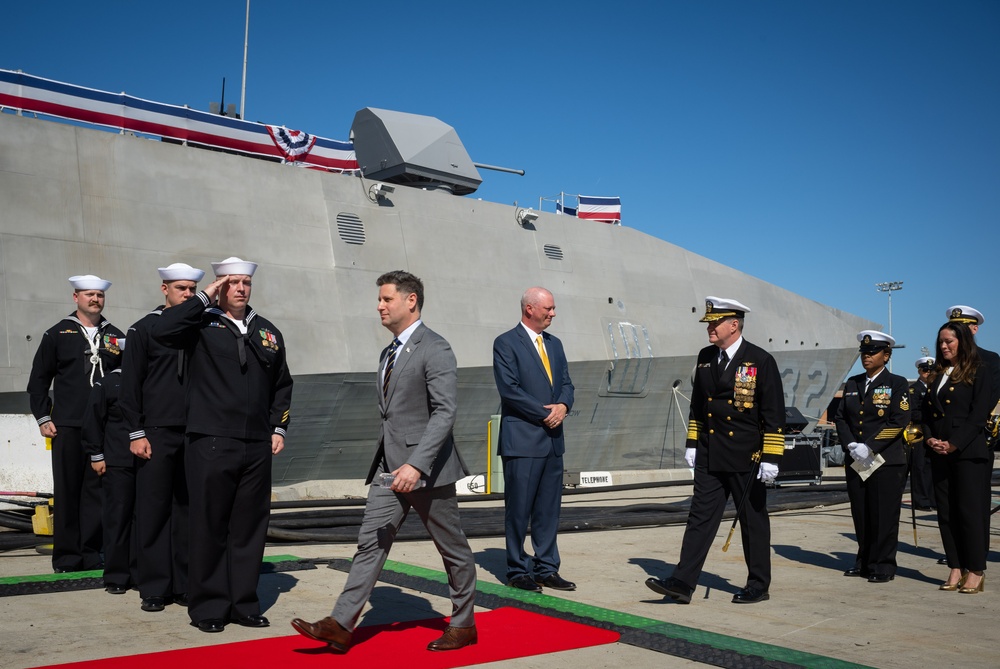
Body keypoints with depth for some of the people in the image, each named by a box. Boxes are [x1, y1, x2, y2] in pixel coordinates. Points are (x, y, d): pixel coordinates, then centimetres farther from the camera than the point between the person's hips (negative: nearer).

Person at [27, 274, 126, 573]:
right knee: (67, 492, 2)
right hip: (68, 428, -2)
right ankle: (67, 559, 10)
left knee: (98, 492, 3)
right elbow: (38, 380, 7)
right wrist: (43, 418, 0)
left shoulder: (115, 336, 12)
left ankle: (92, 555, 11)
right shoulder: (58, 334, 6)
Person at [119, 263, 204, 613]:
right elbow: (130, 385, -1)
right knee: (153, 511, 1)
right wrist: (136, 433, -7)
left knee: (187, 510, 6)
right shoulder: (144, 328, 2)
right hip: (157, 433, -3)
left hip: (194, 435, 3)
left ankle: (184, 584, 15)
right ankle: (154, 588, 10)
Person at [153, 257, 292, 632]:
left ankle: (244, 604, 20)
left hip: (257, 447, 5)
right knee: (209, 527, 3)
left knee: (250, 527, 9)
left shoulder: (268, 332, 15)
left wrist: (279, 427, 12)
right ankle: (207, 606, 14)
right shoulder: (203, 325, 1)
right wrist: (205, 297, -11)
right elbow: (162, 331, -19)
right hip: (210, 444, -4)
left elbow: (282, 385, 21)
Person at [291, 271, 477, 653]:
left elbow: (445, 411, -21)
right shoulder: (388, 353, 16)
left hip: (426, 468, -8)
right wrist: (389, 464, 19)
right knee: (370, 542, 1)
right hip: (390, 470, 8)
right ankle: (341, 625, 1)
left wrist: (416, 464, -29)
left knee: (453, 549, 7)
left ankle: (463, 625, 21)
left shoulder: (434, 349, -12)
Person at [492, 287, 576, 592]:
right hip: (522, 439, -7)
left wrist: (563, 405, -7)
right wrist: (545, 413, -12)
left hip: (553, 440, 7)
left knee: (549, 509, 10)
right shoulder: (506, 343, -6)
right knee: (518, 510, 1)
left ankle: (546, 568, 18)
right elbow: (509, 389, -13)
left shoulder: (555, 344, 17)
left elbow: (566, 383, 15)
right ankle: (518, 571, 11)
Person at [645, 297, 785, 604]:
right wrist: (692, 443, 13)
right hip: (710, 457, 5)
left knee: (753, 520, 7)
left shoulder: (761, 361, -9)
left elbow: (774, 415, -10)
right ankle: (683, 582, 1)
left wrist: (771, 458, -14)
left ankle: (759, 585, 21)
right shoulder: (705, 358, 8)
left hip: (746, 458, -5)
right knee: (700, 517, 2)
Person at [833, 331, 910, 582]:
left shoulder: (897, 384, -1)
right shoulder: (852, 384, 15)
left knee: (884, 516, -2)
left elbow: (899, 421, -11)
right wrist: (850, 445, -6)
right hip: (855, 462, 5)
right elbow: (840, 417, 11)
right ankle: (864, 562, 21)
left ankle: (883, 567, 7)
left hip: (887, 461, -5)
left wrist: (869, 447, -15)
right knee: (860, 514, 10)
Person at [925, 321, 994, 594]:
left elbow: (979, 415, -10)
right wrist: (930, 439, -2)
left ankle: (975, 572, 3)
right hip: (940, 454, 7)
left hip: (968, 452, -6)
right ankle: (956, 570, 13)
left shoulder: (979, 373, -3)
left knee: (970, 510, -4)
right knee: (946, 512, 6)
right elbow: (927, 413, 16)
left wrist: (954, 444, -16)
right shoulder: (939, 375, 17)